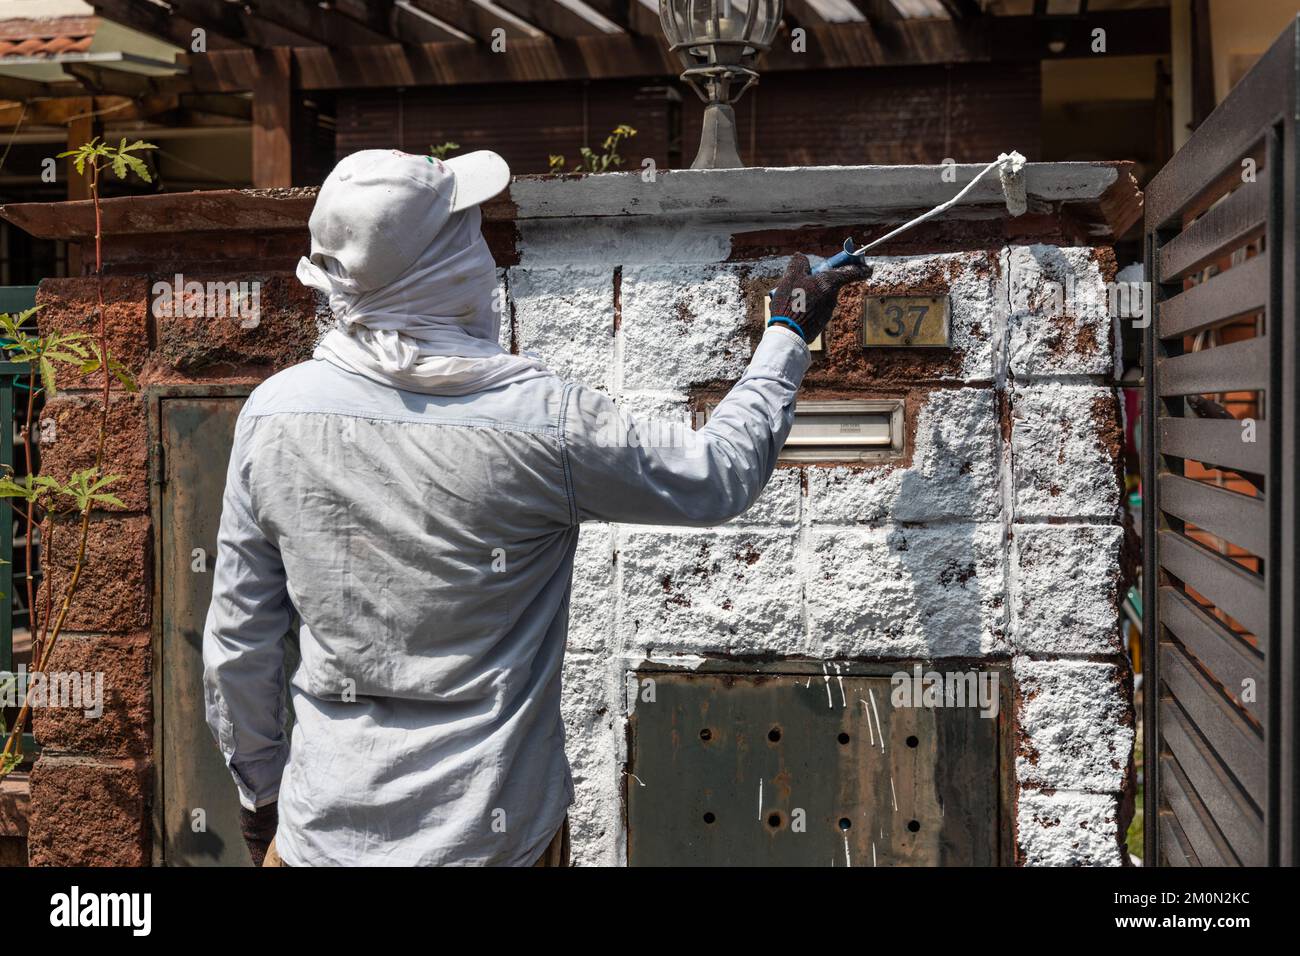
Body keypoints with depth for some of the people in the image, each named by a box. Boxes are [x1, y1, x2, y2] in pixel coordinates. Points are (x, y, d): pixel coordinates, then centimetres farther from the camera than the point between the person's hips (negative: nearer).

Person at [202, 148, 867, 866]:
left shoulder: (273, 413, -10)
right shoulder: (545, 424, -18)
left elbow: (238, 637, 0)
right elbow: (719, 480, -2)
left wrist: (257, 787, 15)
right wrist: (787, 335, 12)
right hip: (489, 834, -2)